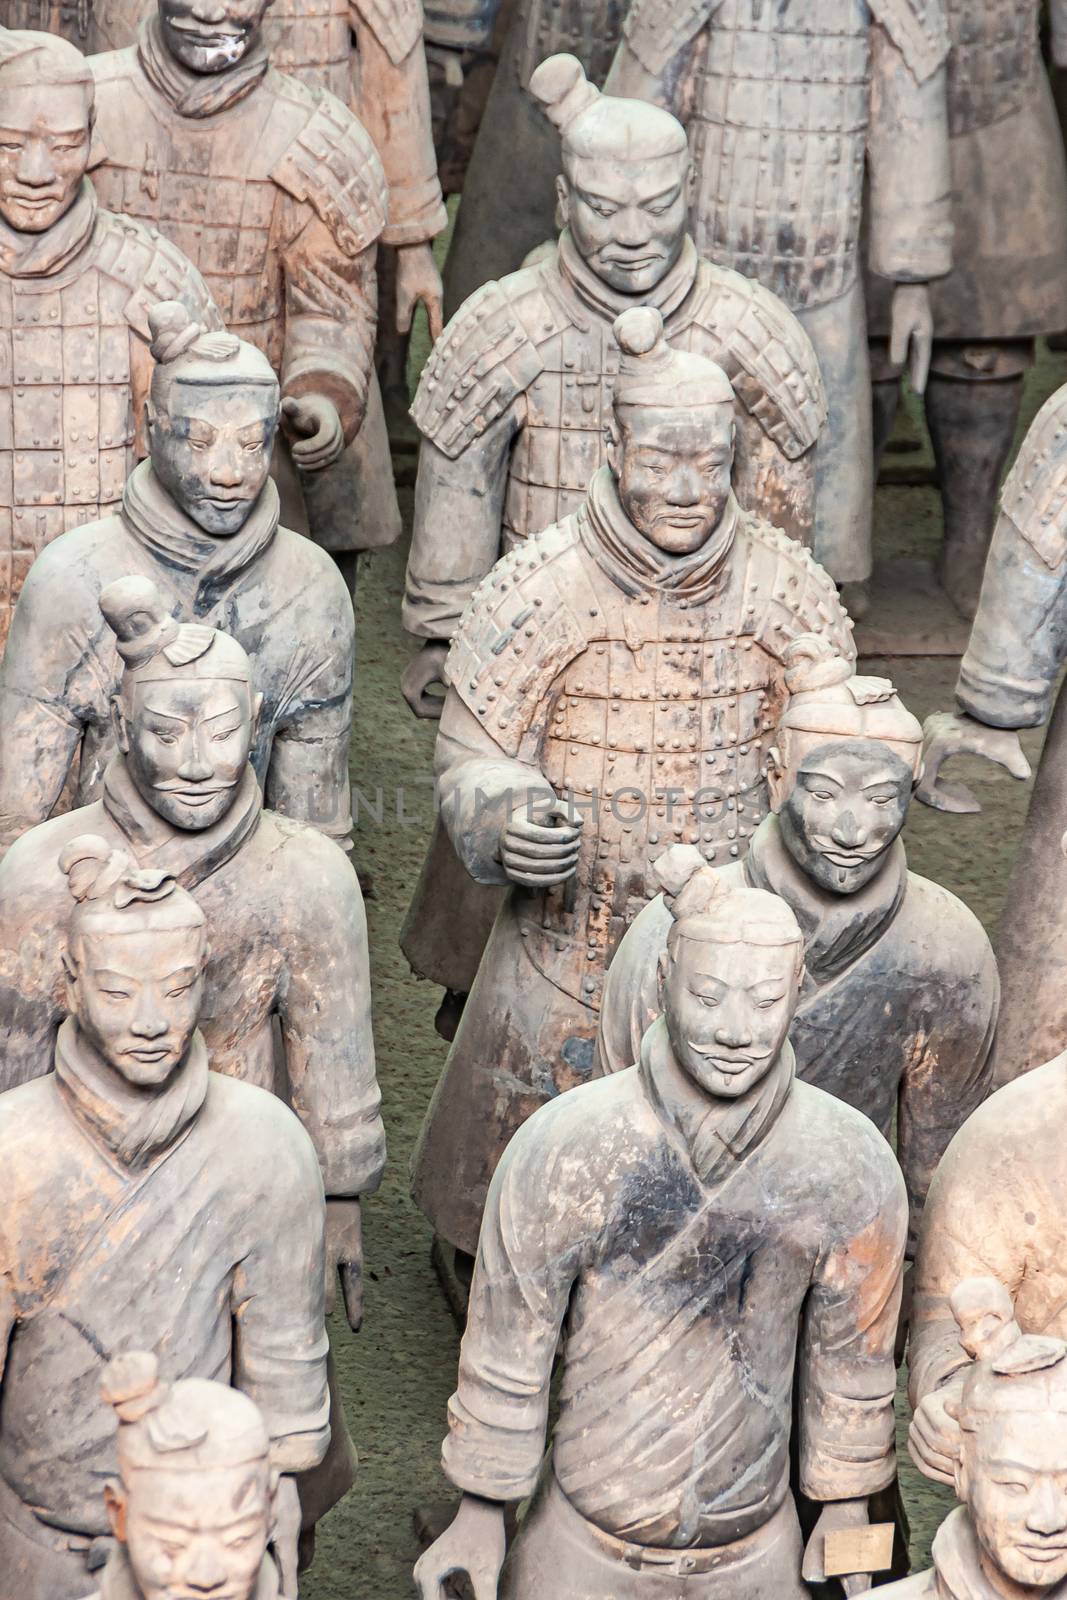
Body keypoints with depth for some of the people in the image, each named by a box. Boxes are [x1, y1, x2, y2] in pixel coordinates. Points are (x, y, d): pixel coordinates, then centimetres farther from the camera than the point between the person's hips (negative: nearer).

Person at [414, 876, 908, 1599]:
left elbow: (850, 1349, -1)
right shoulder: (562, 1147, -21)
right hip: (585, 1539, -1)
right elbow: (507, 1342, -9)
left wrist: (846, 1511, 8)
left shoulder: (853, 1166, -17)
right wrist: (481, 1512, -1)